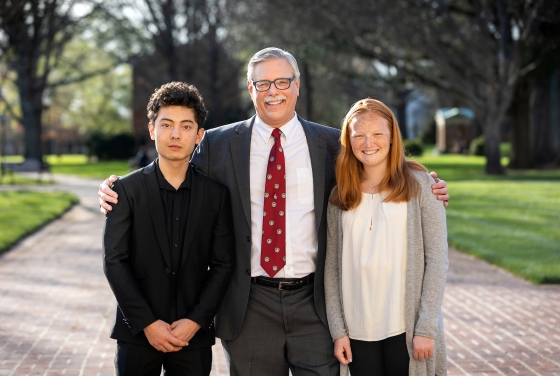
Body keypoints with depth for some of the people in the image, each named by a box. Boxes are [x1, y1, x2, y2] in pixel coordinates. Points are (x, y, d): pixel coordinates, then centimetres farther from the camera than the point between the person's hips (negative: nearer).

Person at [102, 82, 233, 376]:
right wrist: (147, 323, -10)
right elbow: (114, 261, -5)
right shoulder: (126, 189, 0)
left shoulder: (216, 194, 3)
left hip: (194, 335, 1)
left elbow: (222, 265, 1)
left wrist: (195, 321, -8)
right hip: (137, 332, -1)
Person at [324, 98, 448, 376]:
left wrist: (426, 328, -10)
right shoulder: (339, 197, 7)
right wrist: (337, 330, -1)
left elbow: (436, 259, -4)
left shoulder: (419, 184, -1)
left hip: (407, 329, -2)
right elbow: (333, 266, 6)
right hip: (358, 331, 3)